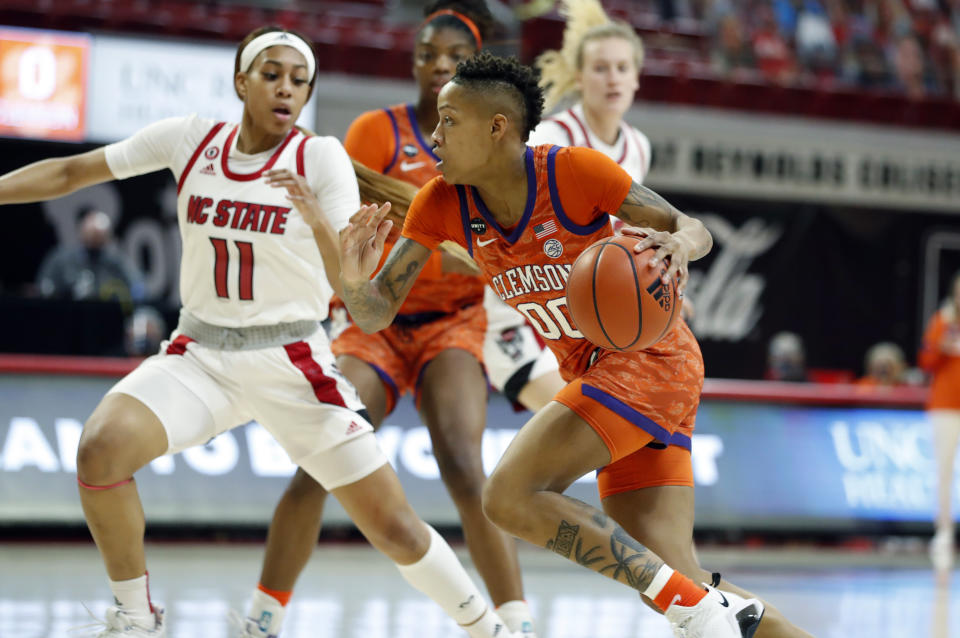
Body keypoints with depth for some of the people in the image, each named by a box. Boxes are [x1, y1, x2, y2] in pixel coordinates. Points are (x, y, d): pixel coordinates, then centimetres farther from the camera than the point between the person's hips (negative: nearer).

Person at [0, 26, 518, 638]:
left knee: (395, 528, -6)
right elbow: (68, 173, 4)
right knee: (100, 449, -26)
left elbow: (353, 286, -19)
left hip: (292, 361, -2)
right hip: (199, 354, 2)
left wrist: (318, 222, -38)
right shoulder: (190, 140, -1)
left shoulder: (321, 157, -9)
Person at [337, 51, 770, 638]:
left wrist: (677, 245, -35)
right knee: (654, 567, 3)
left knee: (508, 496, -23)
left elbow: (695, 229, -11)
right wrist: (354, 279, -26)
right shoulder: (442, 204, -3)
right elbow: (375, 315, -3)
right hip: (589, 372, 7)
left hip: (648, 355, -7)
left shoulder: (573, 171, -18)